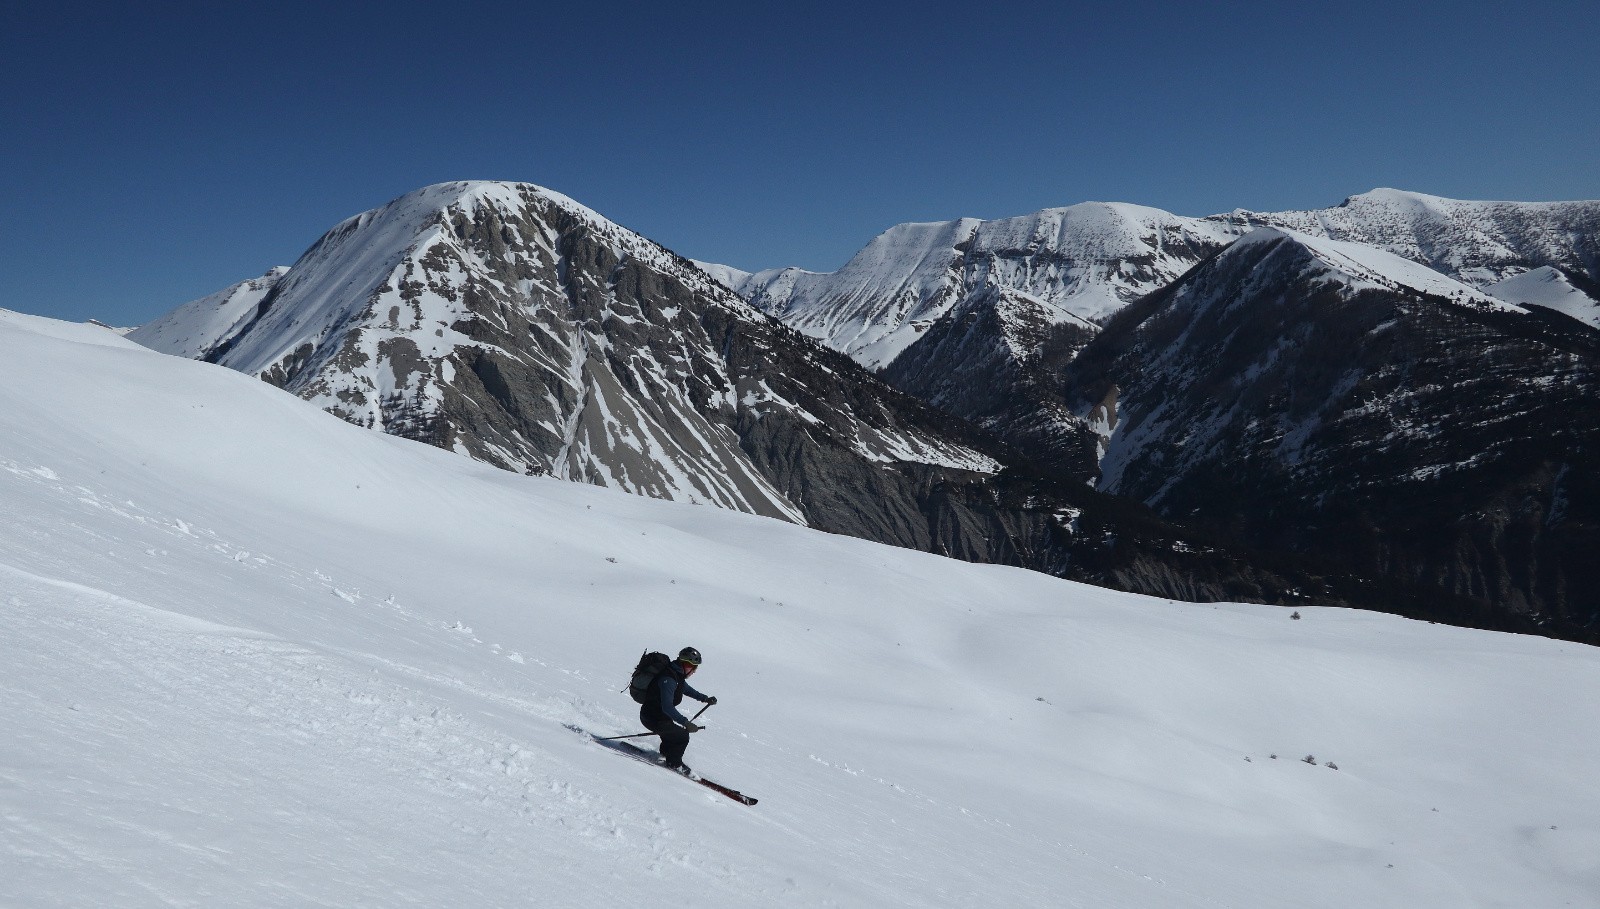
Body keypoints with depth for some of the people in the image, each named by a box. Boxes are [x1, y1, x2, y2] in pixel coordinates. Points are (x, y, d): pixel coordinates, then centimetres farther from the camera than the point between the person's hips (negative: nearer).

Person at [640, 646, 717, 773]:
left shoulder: (677, 675, 3)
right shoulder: (668, 679, -29)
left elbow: (686, 688, 24)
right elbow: (667, 707, -36)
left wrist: (705, 698, 15)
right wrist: (686, 722, -40)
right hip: (653, 719, -10)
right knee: (682, 736, -12)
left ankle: (665, 754, 48)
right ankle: (674, 763, 7)